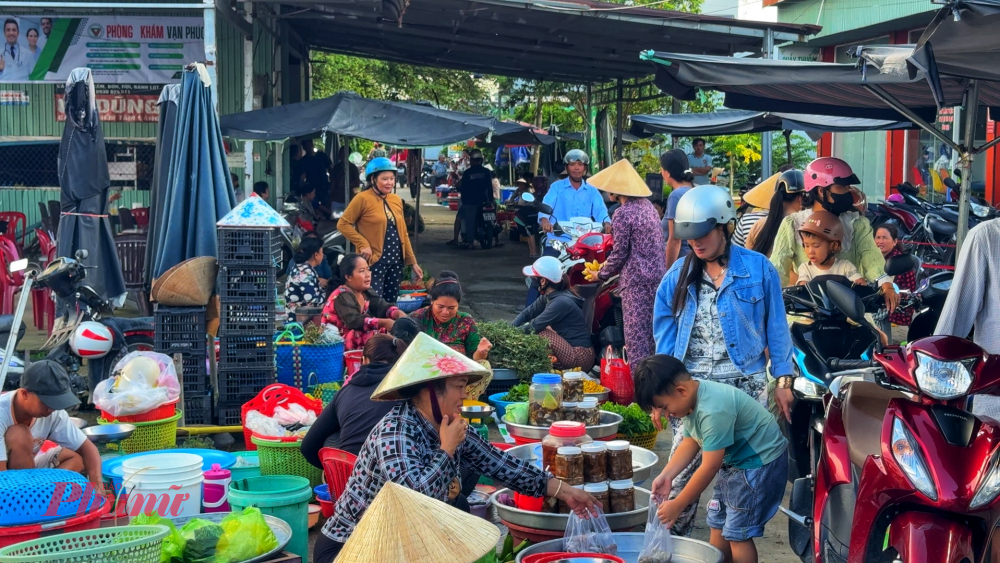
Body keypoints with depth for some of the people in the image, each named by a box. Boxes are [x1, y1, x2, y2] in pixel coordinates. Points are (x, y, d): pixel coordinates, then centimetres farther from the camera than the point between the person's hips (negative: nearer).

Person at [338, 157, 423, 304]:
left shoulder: (396, 200, 12)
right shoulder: (363, 198, -7)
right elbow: (343, 224, -8)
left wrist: (412, 262, 13)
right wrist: (363, 244, -15)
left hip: (396, 260, 6)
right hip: (374, 261, -6)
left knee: (391, 303, 11)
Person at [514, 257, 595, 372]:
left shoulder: (561, 302, -23)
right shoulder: (548, 296, 4)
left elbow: (534, 326, -22)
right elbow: (527, 313, 7)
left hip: (580, 358, -9)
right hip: (571, 349, 9)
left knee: (539, 333, -17)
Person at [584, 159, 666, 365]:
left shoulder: (623, 214, -14)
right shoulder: (648, 206, 11)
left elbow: (619, 254, -13)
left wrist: (601, 275, 4)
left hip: (636, 280, -8)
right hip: (657, 275, 8)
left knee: (636, 333, -3)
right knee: (652, 332, 14)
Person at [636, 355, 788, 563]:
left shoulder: (713, 410, -33)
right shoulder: (693, 400, -4)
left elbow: (709, 467, -29)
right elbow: (690, 443, 6)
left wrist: (677, 505, -21)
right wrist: (666, 475, -8)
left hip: (761, 462, -10)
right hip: (735, 460, 10)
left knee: (737, 533, -7)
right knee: (718, 524, 14)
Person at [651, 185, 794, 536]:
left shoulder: (758, 269, -1)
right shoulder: (680, 273, 6)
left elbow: (775, 327, 3)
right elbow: (665, 334, 6)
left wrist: (783, 381, 0)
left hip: (745, 386, -1)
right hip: (691, 386, 2)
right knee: (682, 471, 1)